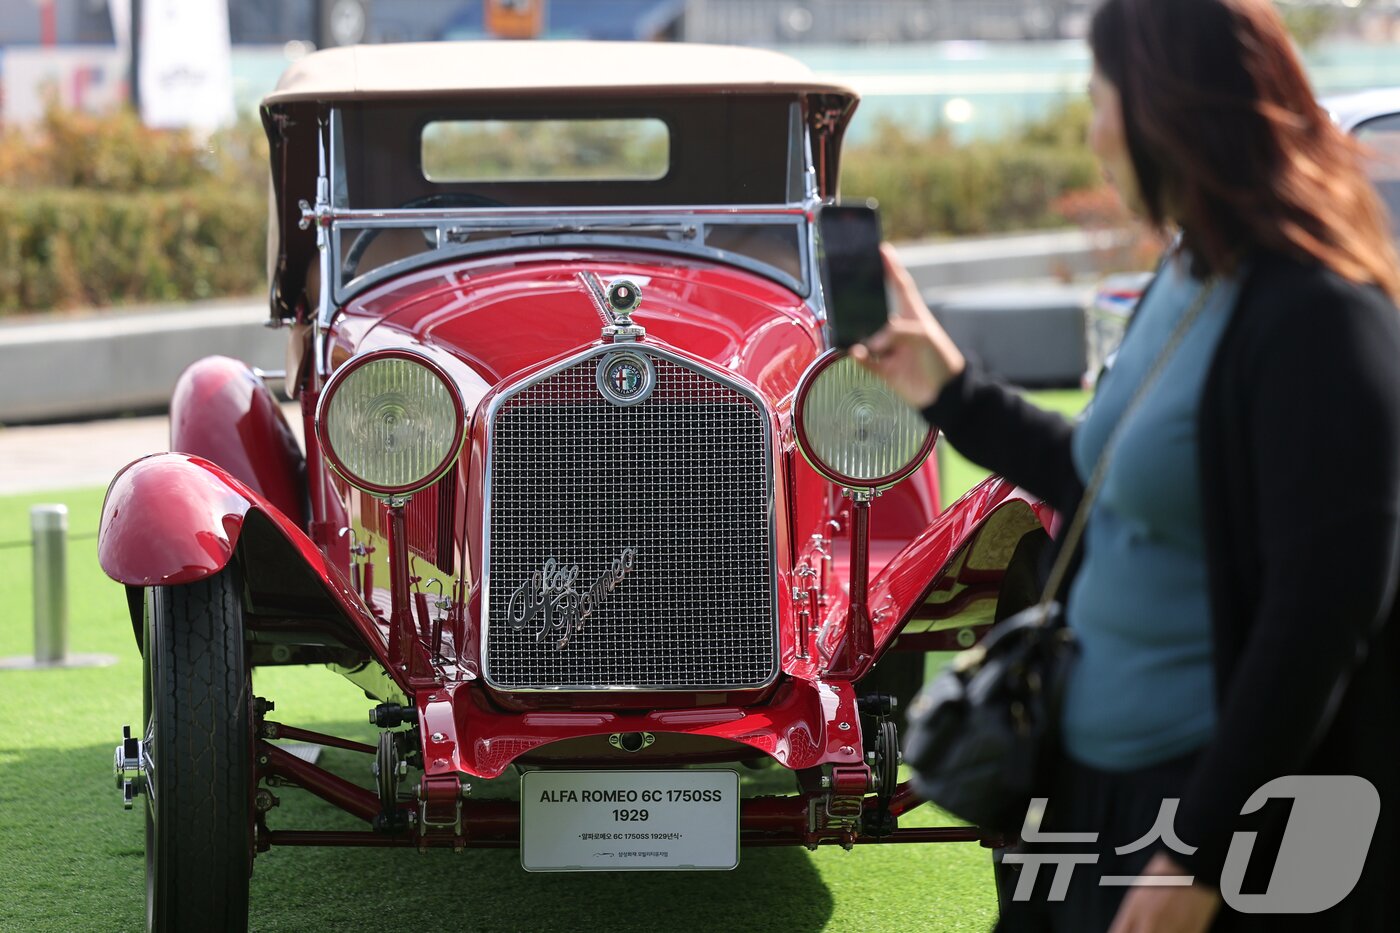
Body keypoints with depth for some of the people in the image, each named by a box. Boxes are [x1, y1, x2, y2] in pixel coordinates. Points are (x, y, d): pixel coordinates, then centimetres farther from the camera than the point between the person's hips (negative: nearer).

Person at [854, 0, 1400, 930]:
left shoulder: (1315, 320, -20)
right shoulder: (1183, 284, 8)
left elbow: (1322, 620, -23)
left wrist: (1200, 857, -23)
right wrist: (952, 391, 22)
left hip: (1221, 795, -9)